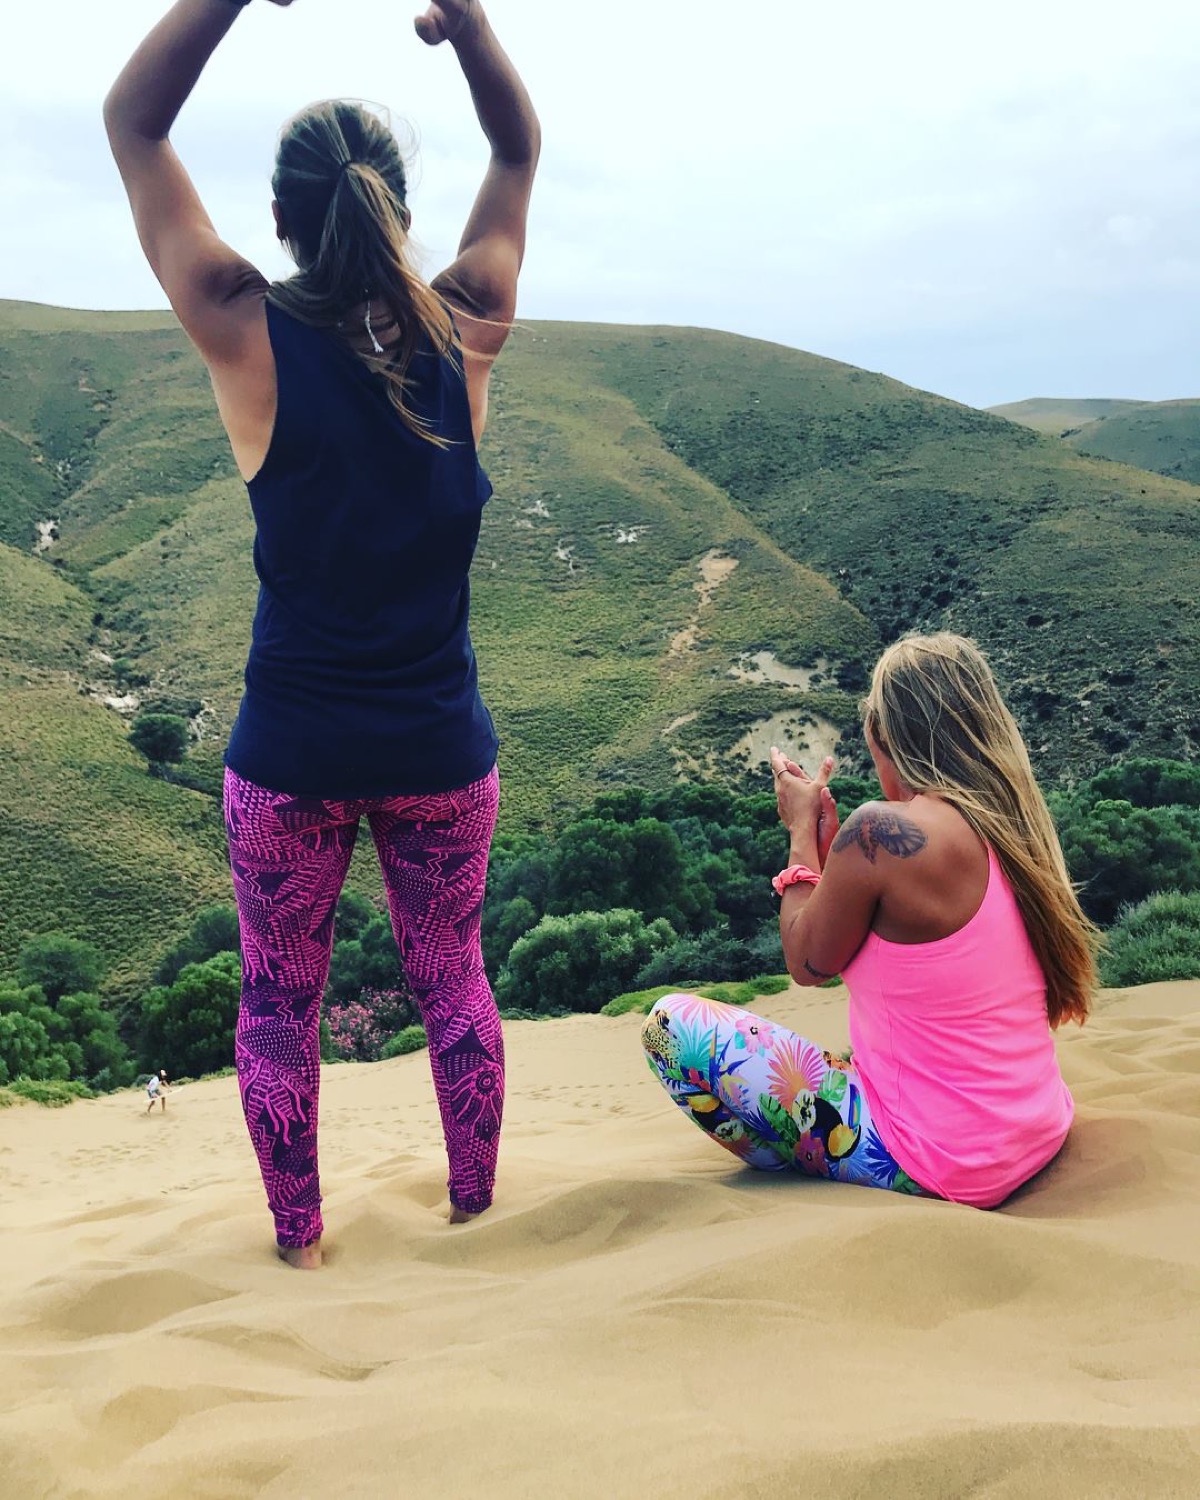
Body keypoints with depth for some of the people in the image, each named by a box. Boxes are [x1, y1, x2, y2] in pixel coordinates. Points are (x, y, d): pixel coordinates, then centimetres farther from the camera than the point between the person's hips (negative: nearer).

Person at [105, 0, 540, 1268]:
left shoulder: (251, 340, -11)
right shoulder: (463, 333, -7)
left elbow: (134, 122, 0)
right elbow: (520, 146, 9)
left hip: (290, 754, -1)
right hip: (439, 748, 2)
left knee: (279, 998, 18)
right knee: (452, 978, 21)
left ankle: (298, 1243, 33)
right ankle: (475, 1214, 36)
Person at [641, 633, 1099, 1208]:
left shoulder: (883, 830, -22)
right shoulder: (1011, 822, 1)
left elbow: (808, 963, -6)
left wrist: (802, 829, 4)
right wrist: (827, 837, 13)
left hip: (937, 1171, -9)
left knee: (673, 1023, -3)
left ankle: (815, 1180, 9)